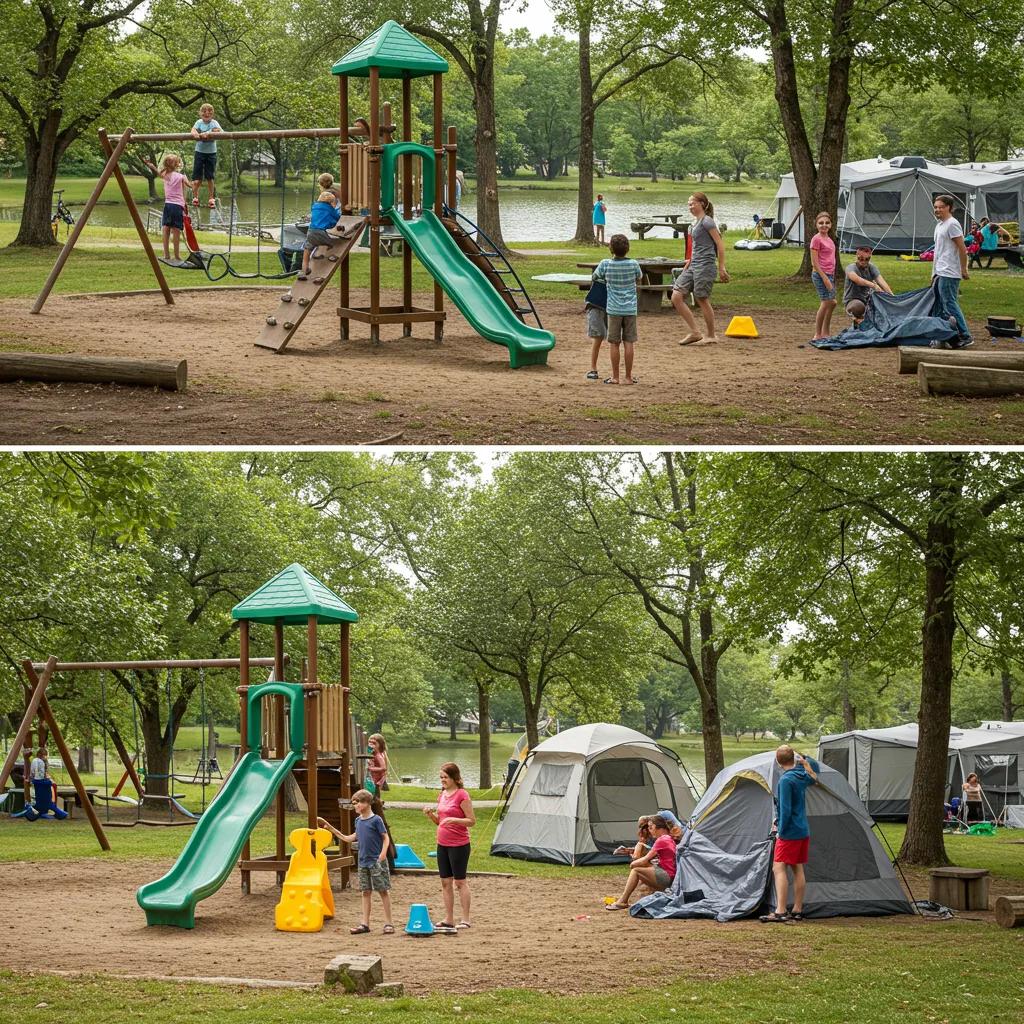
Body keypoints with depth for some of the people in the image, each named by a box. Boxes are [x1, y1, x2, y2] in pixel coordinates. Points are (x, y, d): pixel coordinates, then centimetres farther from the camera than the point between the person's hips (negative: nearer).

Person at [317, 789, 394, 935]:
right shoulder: (358, 820, 10)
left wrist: (383, 853, -23)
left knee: (383, 890, 0)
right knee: (366, 892, 9)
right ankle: (364, 923, 12)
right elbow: (356, 836, 19)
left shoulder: (376, 820, -10)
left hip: (377, 862, -7)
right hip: (363, 862, 7)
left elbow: (385, 837, -8)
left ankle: (388, 923, 4)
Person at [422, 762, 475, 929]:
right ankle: (448, 919, 15)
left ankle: (465, 920, 3)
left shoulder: (462, 795, -12)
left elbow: (471, 821, -13)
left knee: (460, 881, -3)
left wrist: (454, 820, -25)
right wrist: (431, 814, 0)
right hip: (443, 844, 8)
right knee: (445, 882, 9)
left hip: (459, 845, -8)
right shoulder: (442, 795, 12)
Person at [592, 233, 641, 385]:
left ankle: (615, 377, 9)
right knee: (629, 343, 4)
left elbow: (595, 277, 10)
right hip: (630, 309, 1)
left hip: (614, 309, -1)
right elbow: (639, 278, 14)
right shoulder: (633, 264, -4)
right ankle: (628, 377, 6)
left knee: (614, 344, 5)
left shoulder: (606, 264, -6)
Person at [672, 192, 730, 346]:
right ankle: (695, 332, 6)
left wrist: (721, 268, -15)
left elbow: (720, 245, -14)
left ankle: (710, 336, 12)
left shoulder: (707, 221, -11)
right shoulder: (696, 222, 16)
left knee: (702, 300, -2)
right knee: (676, 297, 2)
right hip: (693, 267, 9)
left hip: (705, 266, -9)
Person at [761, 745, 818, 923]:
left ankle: (780, 912, -17)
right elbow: (815, 770, 31)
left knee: (779, 869, -10)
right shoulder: (803, 776, 5)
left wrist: (781, 830, -11)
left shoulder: (786, 780, -17)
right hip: (804, 832, 9)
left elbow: (785, 810, -20)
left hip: (790, 833, -9)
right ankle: (797, 911, 16)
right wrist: (802, 758, 22)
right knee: (798, 869, 12)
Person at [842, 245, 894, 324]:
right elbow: (856, 279, -38)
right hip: (852, 301, -6)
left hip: (867, 299, 6)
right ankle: (857, 319, -6)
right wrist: (873, 285, -52)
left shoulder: (871, 267, 2)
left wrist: (891, 295, -31)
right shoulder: (850, 267, -15)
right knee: (858, 306, -39)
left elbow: (881, 281, -15)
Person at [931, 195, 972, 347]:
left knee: (950, 304, -11)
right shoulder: (939, 225, 19)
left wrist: (964, 269, -15)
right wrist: (934, 272, 24)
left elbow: (962, 249, -15)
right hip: (940, 273, 10)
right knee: (940, 306, 10)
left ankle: (965, 336, -10)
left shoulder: (952, 224, -12)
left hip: (948, 274, -10)